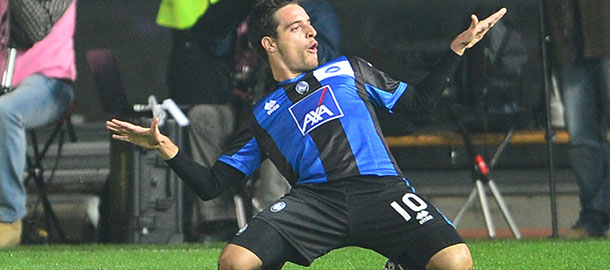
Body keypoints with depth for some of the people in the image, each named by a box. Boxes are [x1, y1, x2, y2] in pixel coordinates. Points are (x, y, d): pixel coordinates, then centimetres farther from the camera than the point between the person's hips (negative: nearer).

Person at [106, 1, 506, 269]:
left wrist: (458, 48, 26)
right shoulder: (261, 117, 23)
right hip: (314, 198, 0)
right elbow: (212, 185, 19)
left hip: (381, 191, 0)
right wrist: (165, 147, 5)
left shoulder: (348, 70, 27)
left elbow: (420, 100, 32)